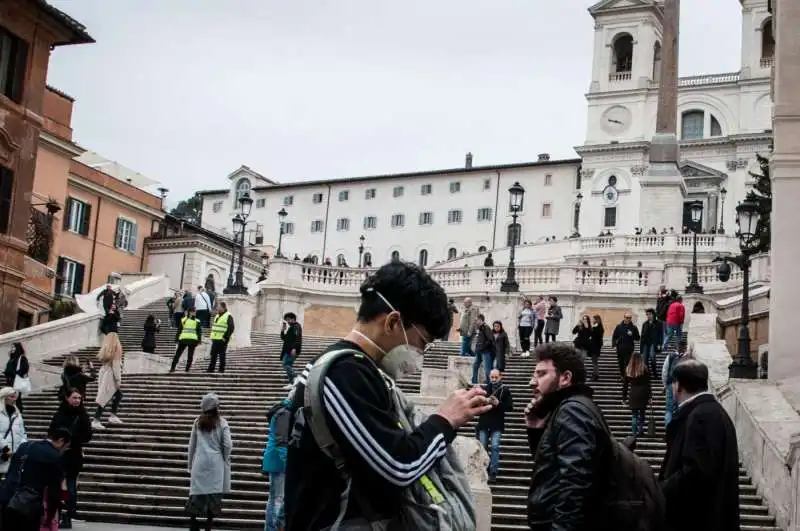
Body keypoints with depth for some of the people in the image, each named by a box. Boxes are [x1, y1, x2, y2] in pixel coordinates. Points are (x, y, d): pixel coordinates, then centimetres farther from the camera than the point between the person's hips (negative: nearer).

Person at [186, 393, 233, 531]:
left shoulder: (197, 422, 3)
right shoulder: (221, 423, -4)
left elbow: (191, 445, 7)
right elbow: (227, 445, -6)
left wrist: (190, 465, 16)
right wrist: (225, 459, 12)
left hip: (199, 463, 2)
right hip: (215, 463, -2)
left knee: (196, 493, 6)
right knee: (213, 494, 4)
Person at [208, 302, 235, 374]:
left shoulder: (228, 316, -6)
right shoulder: (216, 316, 19)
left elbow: (231, 328, -12)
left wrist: (225, 337, -16)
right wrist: (212, 336, 16)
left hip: (222, 340, -7)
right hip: (215, 339, 7)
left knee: (222, 355, -3)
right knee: (213, 355, 6)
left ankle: (222, 369, 3)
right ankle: (211, 368, 9)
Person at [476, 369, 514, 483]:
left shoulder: (505, 390, 1)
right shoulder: (483, 388, 6)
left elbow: (510, 407, -2)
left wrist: (498, 403, -16)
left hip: (497, 424, -2)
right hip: (484, 423, 2)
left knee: (495, 447, -9)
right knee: (482, 447, 6)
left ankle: (493, 473, -6)